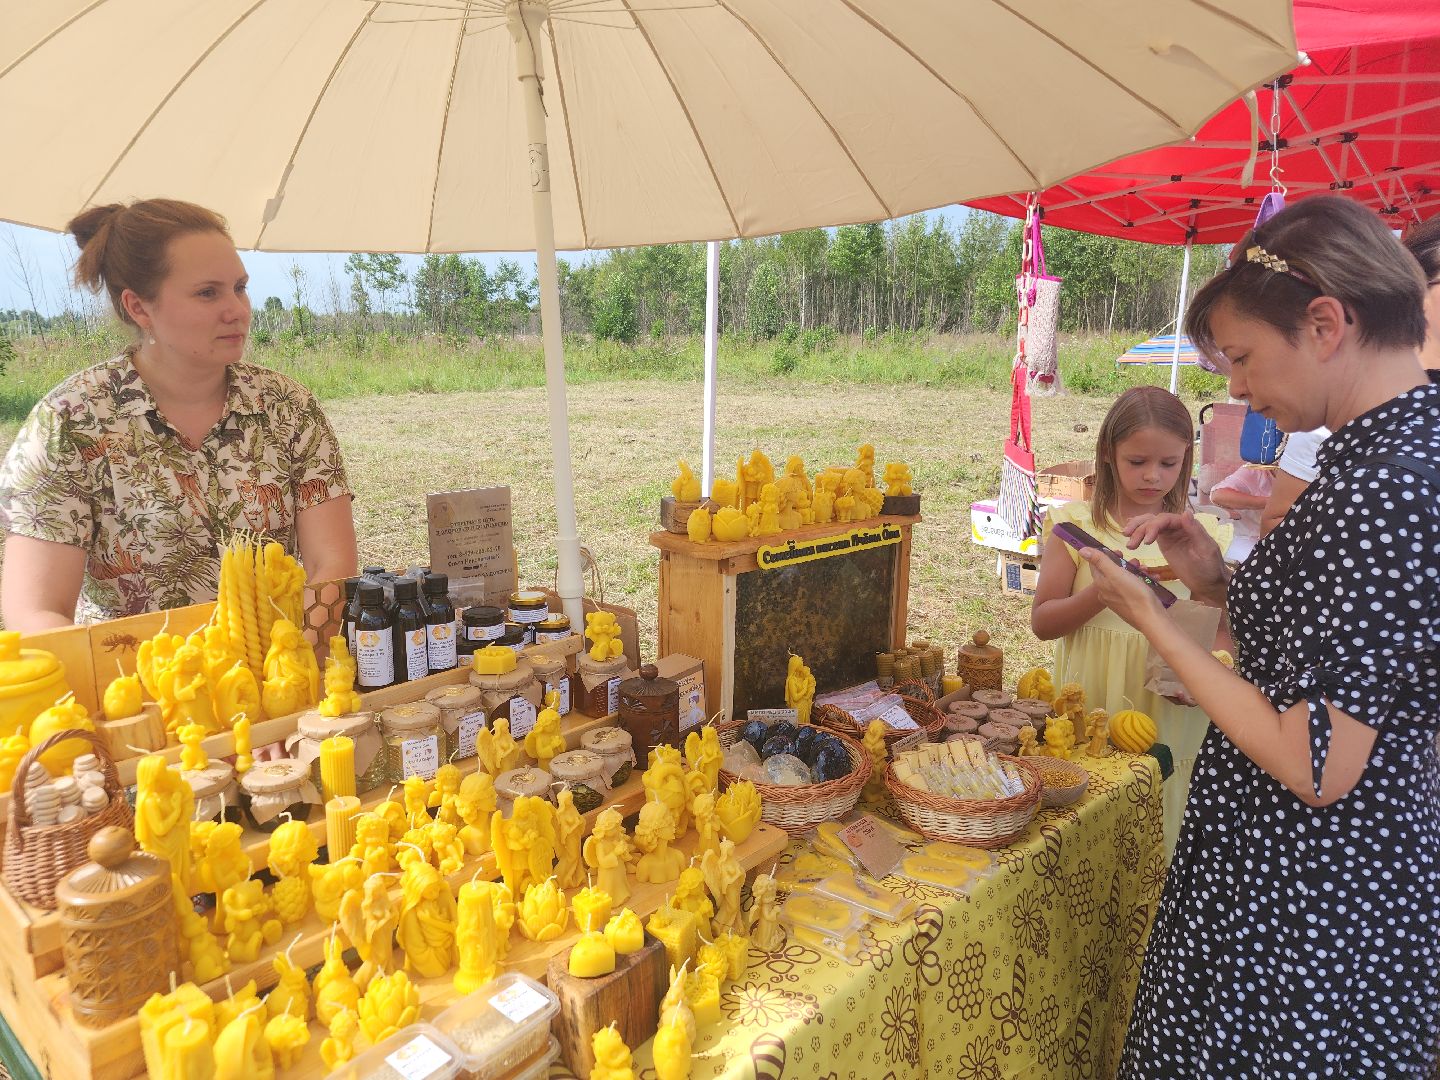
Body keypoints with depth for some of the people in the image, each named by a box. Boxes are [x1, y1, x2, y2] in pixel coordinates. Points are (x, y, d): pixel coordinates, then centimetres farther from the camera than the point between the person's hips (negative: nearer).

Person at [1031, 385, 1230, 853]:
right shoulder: (1076, 524, -4)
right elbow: (1042, 621, -5)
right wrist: (1103, 593, -22)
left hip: (1169, 718, 2)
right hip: (1090, 710, -1)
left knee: (1157, 831, 11)